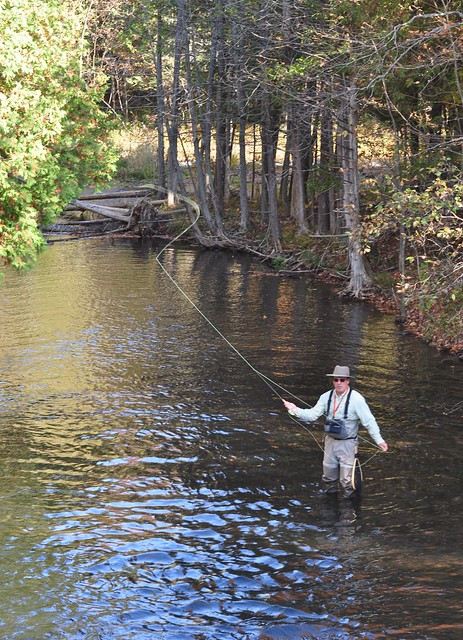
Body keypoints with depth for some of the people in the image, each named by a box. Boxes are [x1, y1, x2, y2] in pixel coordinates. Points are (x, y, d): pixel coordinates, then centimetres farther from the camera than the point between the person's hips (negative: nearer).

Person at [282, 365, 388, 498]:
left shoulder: (356, 399, -14)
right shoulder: (326, 397, 0)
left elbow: (369, 421, -13)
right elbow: (312, 415, 1)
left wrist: (379, 440, -17)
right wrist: (294, 410, -11)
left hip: (347, 443, -5)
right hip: (330, 441, 5)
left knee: (346, 479, -3)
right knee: (328, 475, 17)